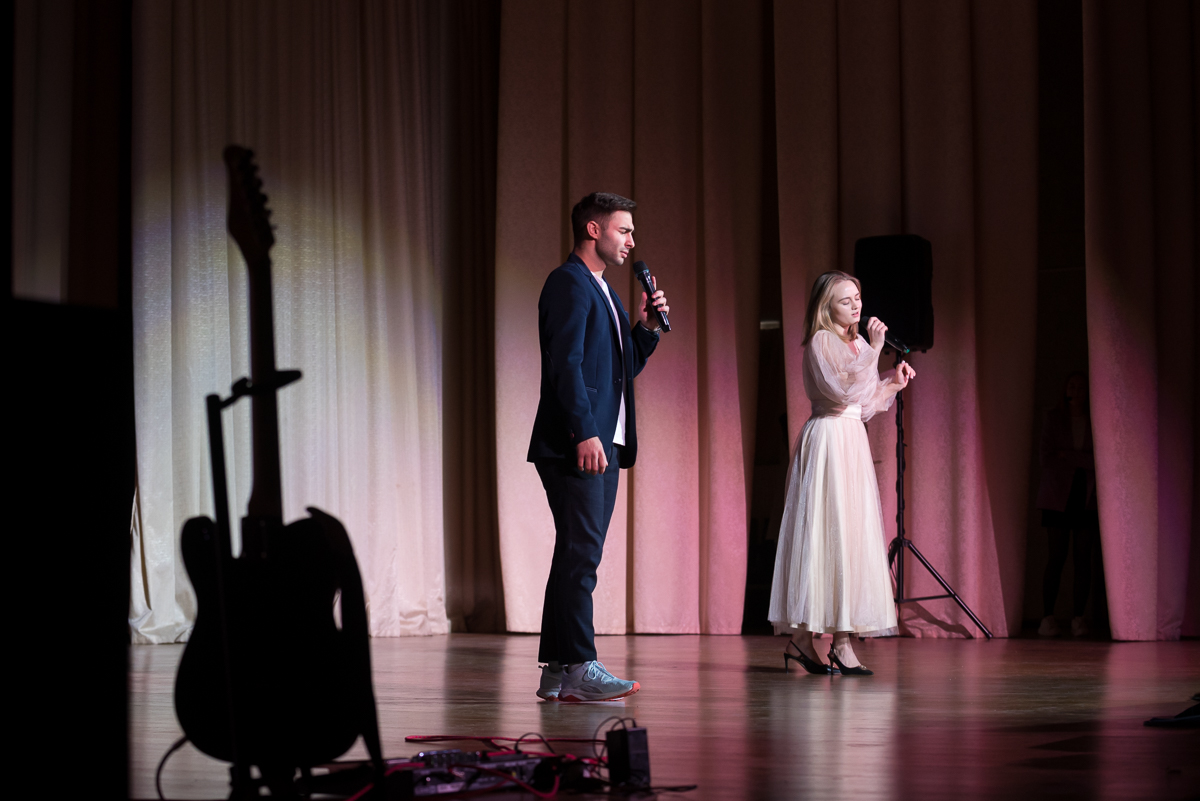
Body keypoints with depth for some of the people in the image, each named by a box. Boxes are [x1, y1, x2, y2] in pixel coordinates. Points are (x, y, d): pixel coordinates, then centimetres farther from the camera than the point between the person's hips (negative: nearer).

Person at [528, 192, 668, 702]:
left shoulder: (602, 290, 22)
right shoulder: (569, 284, -8)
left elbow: (625, 367, 26)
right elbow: (567, 364, -17)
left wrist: (645, 327, 10)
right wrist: (585, 433, -24)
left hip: (603, 445, 10)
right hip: (576, 446, -10)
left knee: (577, 556, 9)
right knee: (580, 554, -10)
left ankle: (556, 673, 12)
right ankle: (578, 668, -10)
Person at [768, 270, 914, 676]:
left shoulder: (857, 344, 17)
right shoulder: (821, 342, -7)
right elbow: (841, 390, -20)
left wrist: (892, 383, 11)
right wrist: (872, 351, -18)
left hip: (853, 440, 8)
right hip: (827, 438, -8)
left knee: (849, 533, 5)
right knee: (826, 531, -10)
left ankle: (841, 637, 6)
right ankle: (803, 634, -7)